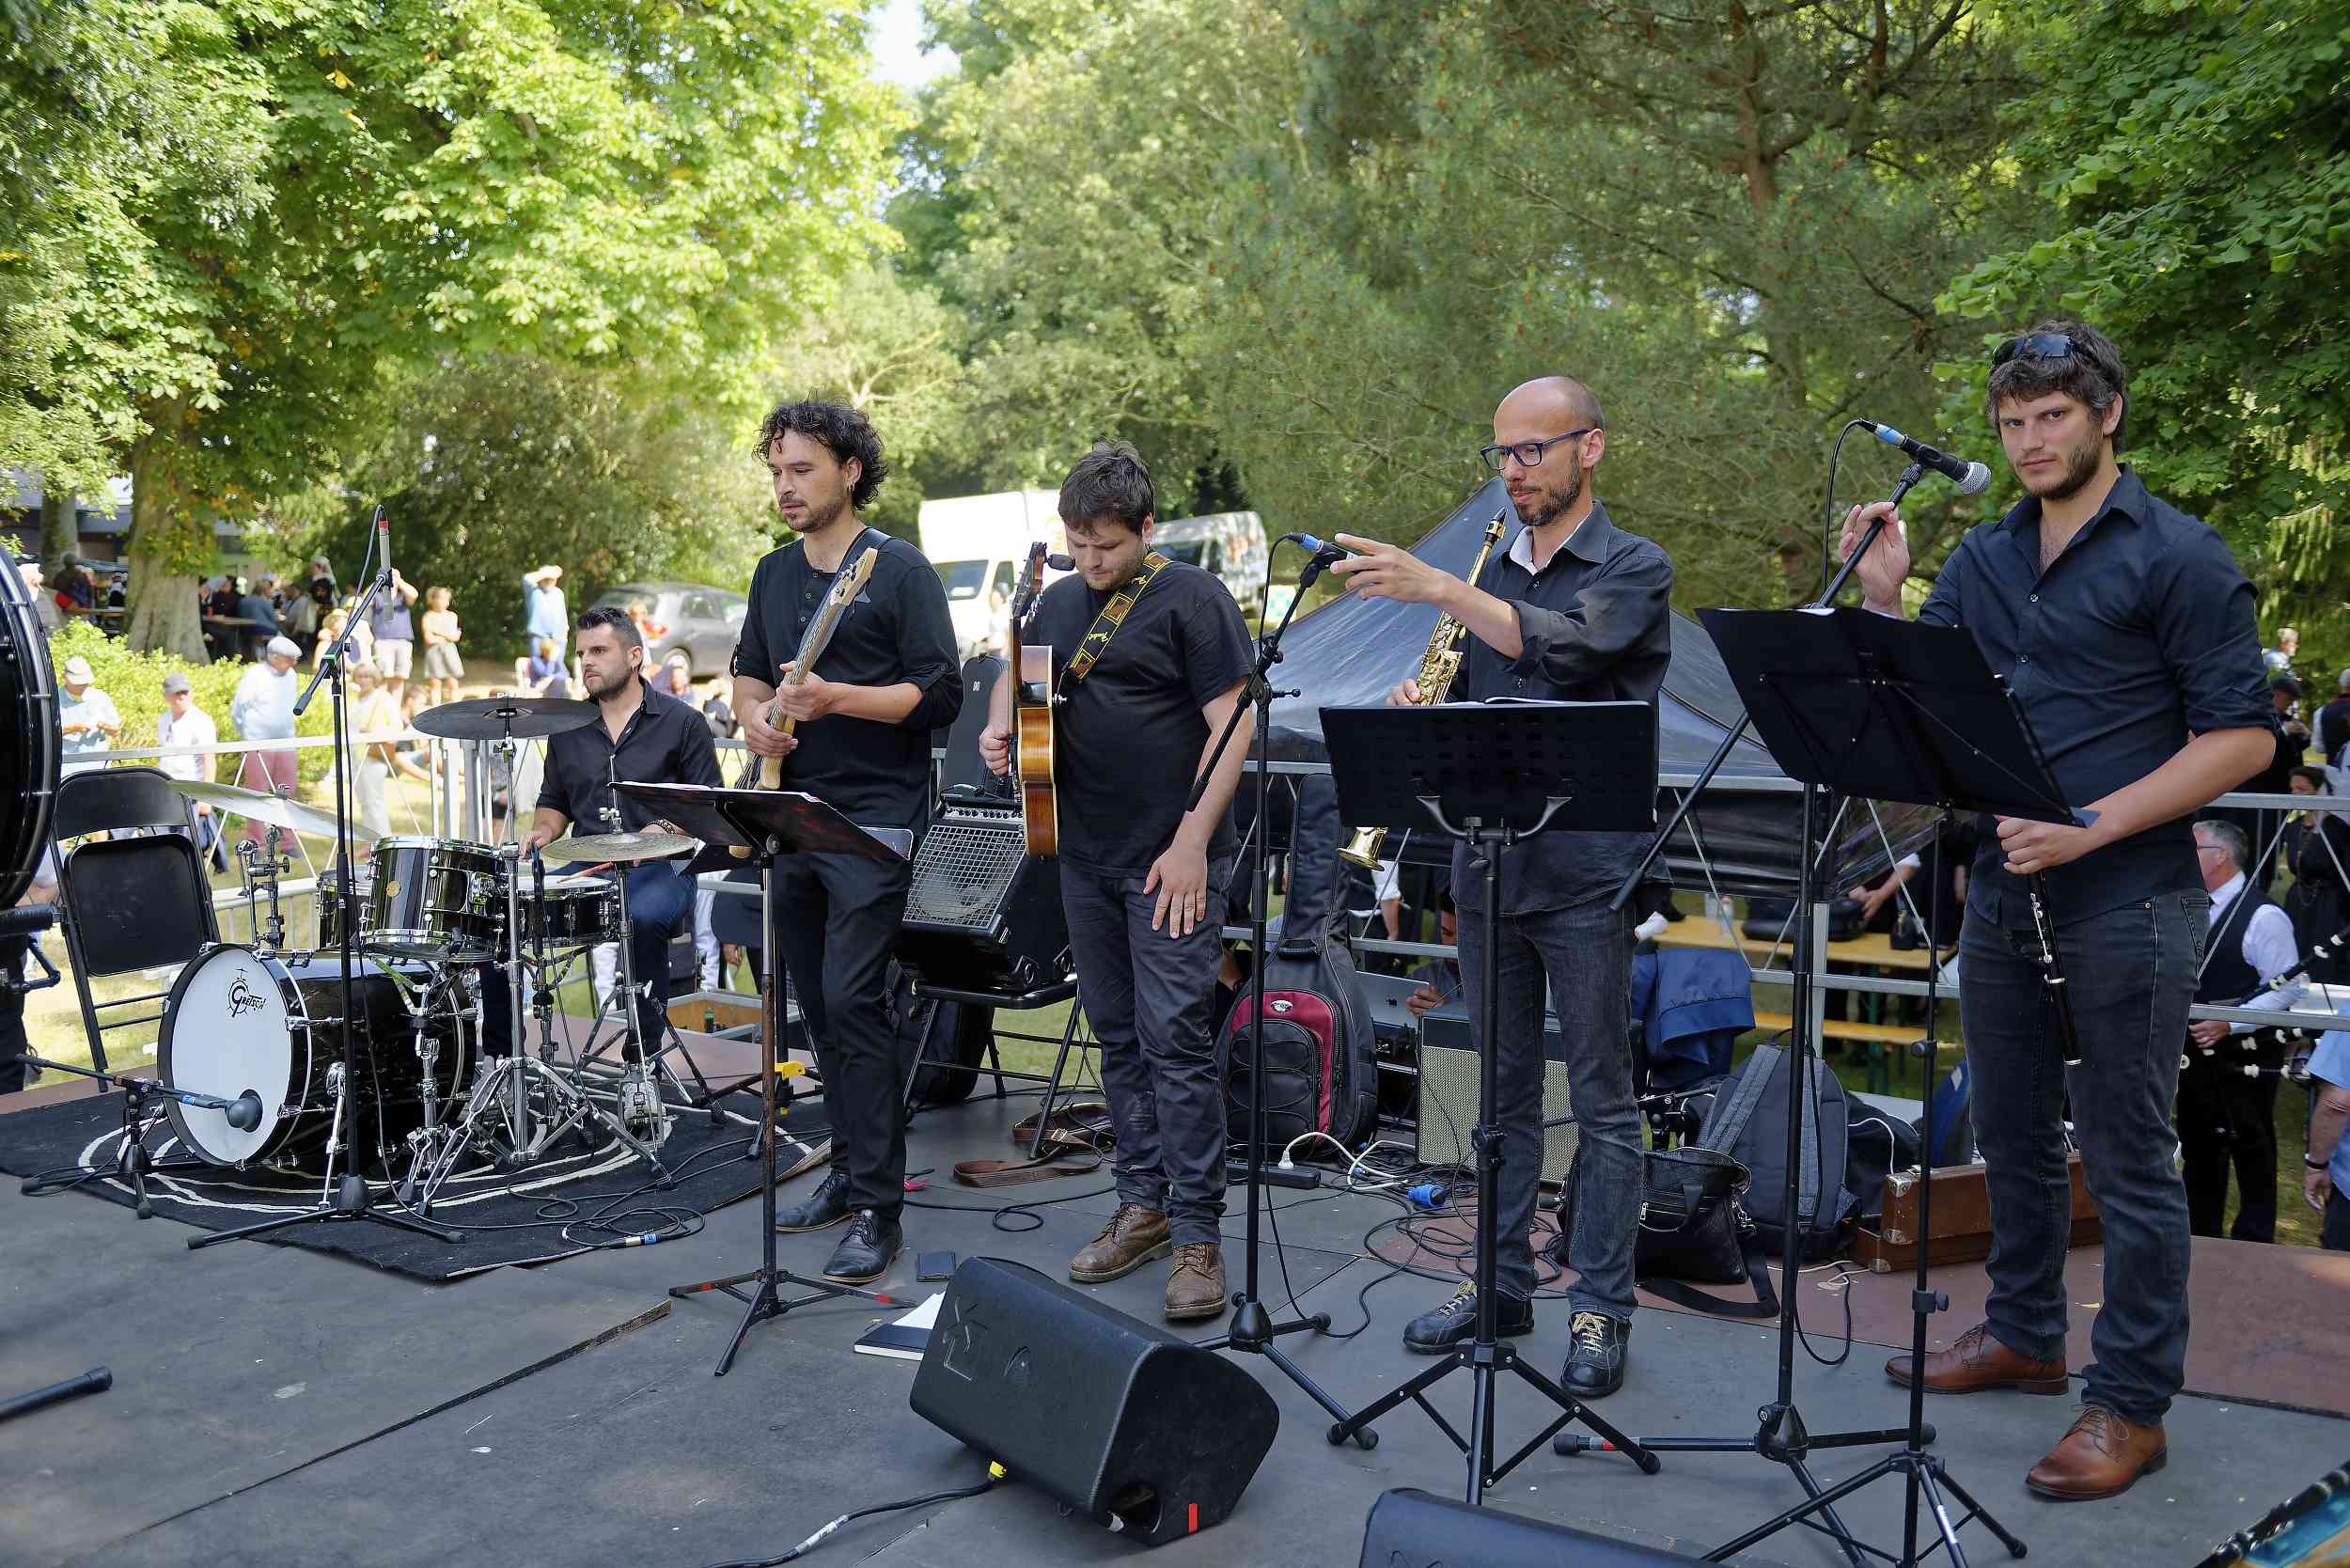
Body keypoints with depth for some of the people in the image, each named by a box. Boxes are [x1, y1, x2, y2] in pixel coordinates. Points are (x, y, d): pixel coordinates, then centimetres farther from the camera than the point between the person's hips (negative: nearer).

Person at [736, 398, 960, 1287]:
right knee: (817, 1006, 13)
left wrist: (834, 698, -23)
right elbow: (748, 673, 25)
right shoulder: (774, 573, 14)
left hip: (877, 821, -7)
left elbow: (940, 696, -12)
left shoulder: (899, 570, -7)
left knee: (851, 1002, -13)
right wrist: (756, 717, 2)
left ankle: (876, 1210, -6)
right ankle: (850, 1170, 26)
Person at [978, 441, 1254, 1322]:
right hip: (1087, 855, 7)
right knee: (1117, 1036, 12)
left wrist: (1192, 840, -17)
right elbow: (1018, 679, 29)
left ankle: (1197, 1233, -1)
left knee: (1175, 1037, -8)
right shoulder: (1060, 601, 13)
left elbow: (1233, 723, -11)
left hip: (1173, 860, -7)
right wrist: (1001, 727, 5)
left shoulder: (1192, 599, -7)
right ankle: (1143, 1205, 24)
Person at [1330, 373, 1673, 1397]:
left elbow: (1564, 647, -23)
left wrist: (1438, 589, -29)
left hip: (1586, 872, -6)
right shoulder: (1488, 576, 15)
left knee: (1601, 1100, 2)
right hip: (1488, 863, 6)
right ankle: (1502, 1283, 25)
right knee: (1503, 1091, 14)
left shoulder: (1633, 568, -3)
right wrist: (1420, 705, -3)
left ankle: (1601, 1308, 11)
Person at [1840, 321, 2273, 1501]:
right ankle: (2024, 1336, 35)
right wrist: (1884, 600, -11)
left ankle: (2132, 1403, 13)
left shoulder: (2178, 557, -8)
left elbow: (2241, 737, -11)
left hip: (2125, 905, -6)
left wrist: (2092, 826, -19)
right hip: (2003, 894, 6)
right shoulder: (1984, 558, 10)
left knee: (2125, 1156, 1)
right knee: (2012, 1134, 17)